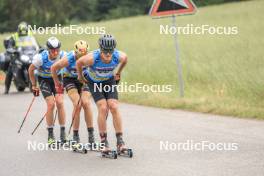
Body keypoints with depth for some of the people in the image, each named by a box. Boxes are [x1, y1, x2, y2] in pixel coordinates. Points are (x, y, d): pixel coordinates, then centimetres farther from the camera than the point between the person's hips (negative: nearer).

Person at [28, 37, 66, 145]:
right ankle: (50, 134, -4)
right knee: (51, 104, -15)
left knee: (60, 102, -14)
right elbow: (31, 70, -12)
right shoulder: (41, 58, -30)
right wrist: (34, 86, -5)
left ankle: (63, 132, -4)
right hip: (44, 79, -2)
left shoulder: (63, 56, -26)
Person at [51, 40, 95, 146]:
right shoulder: (68, 59, -30)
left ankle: (91, 133, -12)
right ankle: (75, 135, -12)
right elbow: (53, 68, -12)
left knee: (86, 103, -19)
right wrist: (57, 83, -1)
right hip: (70, 79, -2)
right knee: (77, 104, -20)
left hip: (84, 80, 2)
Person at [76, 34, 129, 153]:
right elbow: (79, 63, -13)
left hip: (109, 81, 2)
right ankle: (103, 142, -7)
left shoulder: (119, 56, -29)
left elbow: (125, 59, -2)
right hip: (94, 82, -2)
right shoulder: (92, 58, -35)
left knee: (114, 107, -13)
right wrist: (80, 76, 5)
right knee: (103, 108, -16)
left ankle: (120, 141, -9)